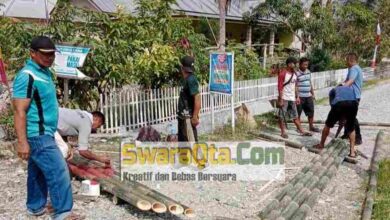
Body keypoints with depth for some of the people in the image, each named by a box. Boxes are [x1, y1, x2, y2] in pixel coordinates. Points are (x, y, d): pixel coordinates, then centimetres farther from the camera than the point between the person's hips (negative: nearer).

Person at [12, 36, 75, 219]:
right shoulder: (27, 76, -18)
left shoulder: (44, 72, 12)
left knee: (38, 172, 17)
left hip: (44, 133, 9)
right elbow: (20, 111, -22)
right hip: (37, 135, -9)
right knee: (58, 172, -8)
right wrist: (22, 142, -25)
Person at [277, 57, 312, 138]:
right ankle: (283, 132, 11)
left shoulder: (294, 73, 9)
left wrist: (297, 97, 12)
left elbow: (295, 86, 15)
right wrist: (280, 99, -18)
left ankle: (301, 131, 15)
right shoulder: (283, 73, -13)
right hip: (284, 98, -7)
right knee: (282, 116, 3)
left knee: (295, 116, 11)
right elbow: (280, 87, -15)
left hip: (292, 98, 7)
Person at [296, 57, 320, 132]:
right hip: (300, 96, -7)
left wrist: (313, 94, 17)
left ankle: (311, 126, 26)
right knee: (298, 113, 3)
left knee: (311, 112, 13)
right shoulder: (297, 73, -13)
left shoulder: (308, 72, 10)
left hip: (308, 96, 7)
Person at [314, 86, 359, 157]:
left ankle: (321, 145, 38)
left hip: (338, 103, -1)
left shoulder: (333, 90, 38)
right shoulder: (351, 88, 43)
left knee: (328, 125, 22)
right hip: (353, 104, 2)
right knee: (351, 129, 24)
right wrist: (346, 117, 42)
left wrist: (340, 117, 40)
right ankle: (352, 152, 20)